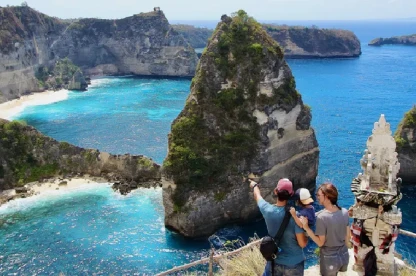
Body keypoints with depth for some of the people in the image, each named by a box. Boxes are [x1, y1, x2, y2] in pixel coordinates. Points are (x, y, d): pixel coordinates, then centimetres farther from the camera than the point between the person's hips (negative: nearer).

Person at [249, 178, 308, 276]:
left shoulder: (267, 210, -15)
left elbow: (257, 196, 9)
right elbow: (302, 244, -19)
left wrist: (254, 185, 29)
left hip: (275, 261, 2)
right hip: (294, 263, -2)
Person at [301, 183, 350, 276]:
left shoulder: (321, 217, -24)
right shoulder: (344, 212, -8)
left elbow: (320, 242, -18)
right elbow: (347, 236, 3)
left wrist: (306, 227, -20)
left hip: (329, 258, -5)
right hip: (344, 256, 5)